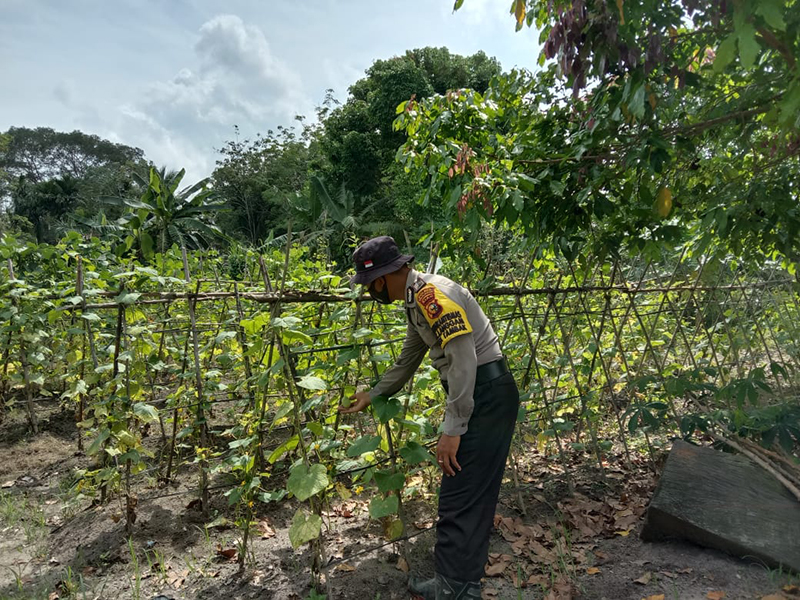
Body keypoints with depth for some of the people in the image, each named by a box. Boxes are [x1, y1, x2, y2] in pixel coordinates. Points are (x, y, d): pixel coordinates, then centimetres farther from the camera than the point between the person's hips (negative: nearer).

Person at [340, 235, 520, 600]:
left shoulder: (433, 294, -19)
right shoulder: (415, 301, 13)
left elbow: (463, 362, -25)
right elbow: (407, 361, 26)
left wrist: (452, 430, -22)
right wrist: (372, 396, 33)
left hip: (486, 395, -10)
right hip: (473, 396, 10)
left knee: (460, 497, -5)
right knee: (470, 493, 16)